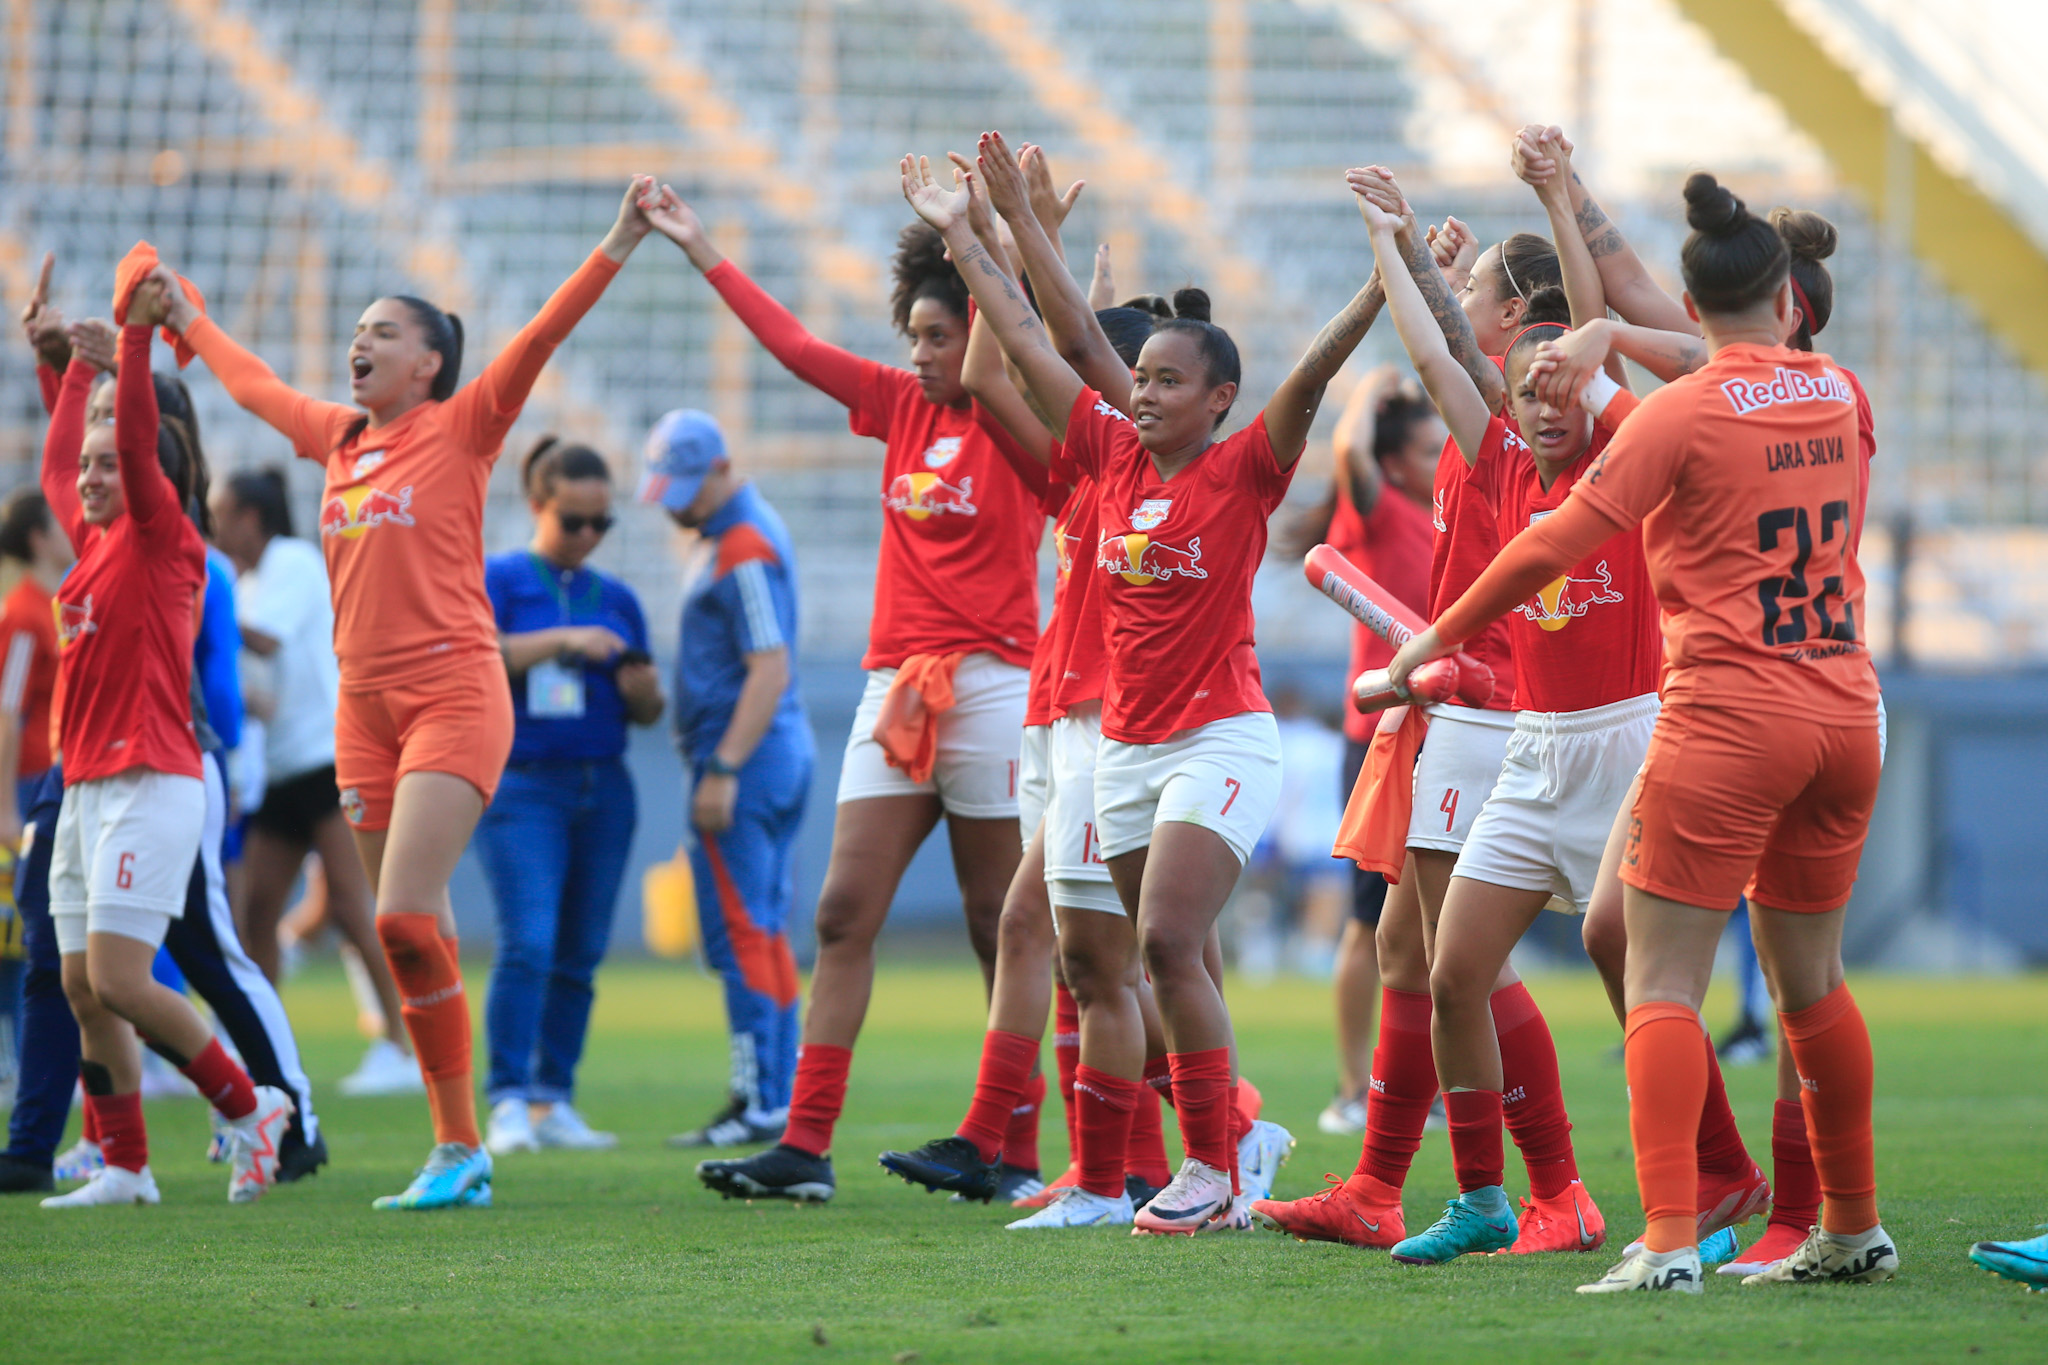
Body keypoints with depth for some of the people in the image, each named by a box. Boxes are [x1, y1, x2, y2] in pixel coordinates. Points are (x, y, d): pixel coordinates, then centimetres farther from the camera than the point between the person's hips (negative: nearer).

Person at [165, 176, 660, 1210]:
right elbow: (251, 384, 33)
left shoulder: (460, 427, 0)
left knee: (405, 918, -17)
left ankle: (461, 1149, -10)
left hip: (454, 694, -6)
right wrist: (181, 318, 45)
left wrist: (618, 247, -19)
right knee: (413, 934, 5)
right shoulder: (337, 437, 15)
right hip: (365, 702, 6)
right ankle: (457, 1150, 9)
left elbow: (542, 338, -10)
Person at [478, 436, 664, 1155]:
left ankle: (554, 1102, 10)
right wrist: (561, 641, -19)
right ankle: (508, 1103, -15)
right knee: (528, 943, -15)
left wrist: (641, 689, -5)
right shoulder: (498, 578, 3)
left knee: (580, 953, 4)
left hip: (603, 786, 5)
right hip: (521, 780, -5)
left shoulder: (616, 598, 16)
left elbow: (649, 712, 19)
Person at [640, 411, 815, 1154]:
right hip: (785, 755, 11)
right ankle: (782, 1095, 14)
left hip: (749, 756, -11)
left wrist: (722, 769, -24)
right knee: (767, 931, 12)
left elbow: (770, 670, -22)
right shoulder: (752, 527, 16)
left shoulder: (744, 550, -15)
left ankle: (759, 1103, -9)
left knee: (739, 936, -9)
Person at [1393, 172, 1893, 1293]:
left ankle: (1670, 1241, -15)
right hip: (1844, 714, 6)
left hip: (1728, 717, -6)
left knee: (1662, 982, -4)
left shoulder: (1681, 413, -8)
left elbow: (1550, 548, -9)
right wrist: (1609, 405, 26)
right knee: (1809, 978, 17)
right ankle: (1855, 1231, 22)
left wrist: (1438, 636, 1)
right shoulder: (1836, 395, 8)